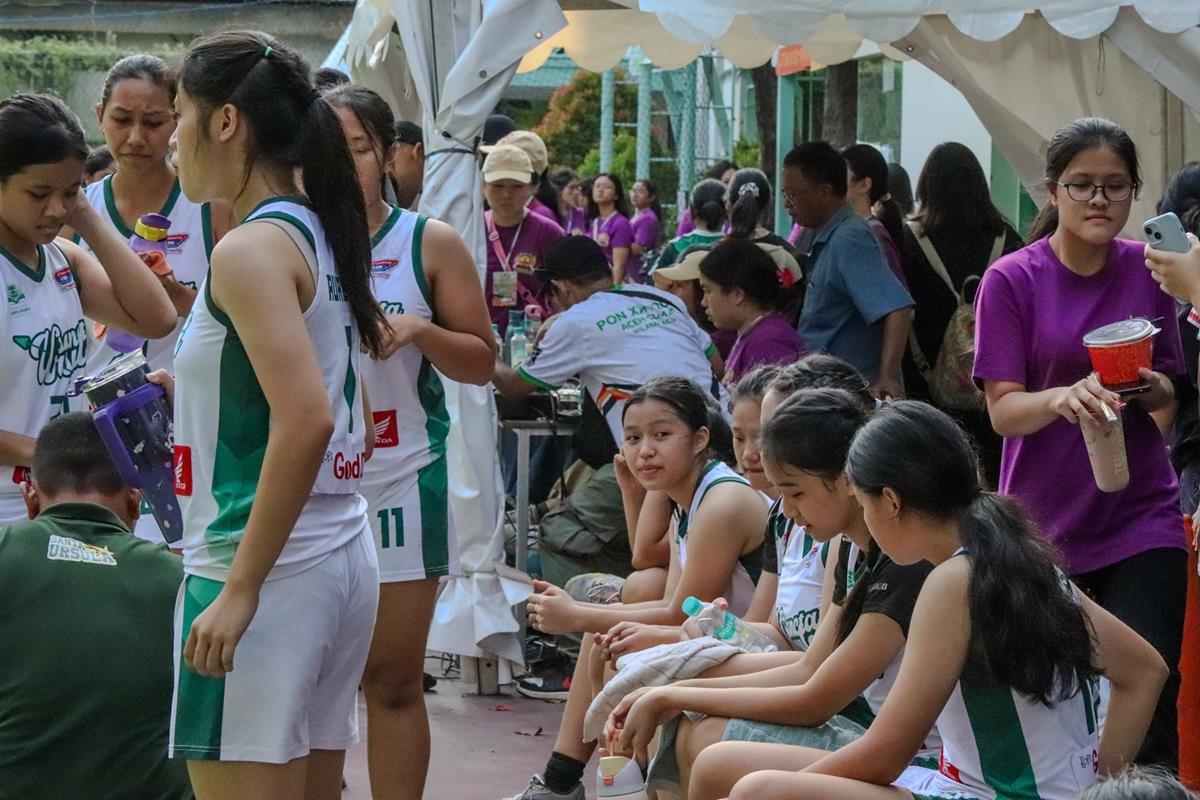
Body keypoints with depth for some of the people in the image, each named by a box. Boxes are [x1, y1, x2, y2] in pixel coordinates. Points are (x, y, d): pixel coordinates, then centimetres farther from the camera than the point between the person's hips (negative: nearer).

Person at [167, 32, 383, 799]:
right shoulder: (320, 236, 12)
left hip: (266, 566, -9)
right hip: (344, 555, 9)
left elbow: (306, 420, -24)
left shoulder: (249, 249, -14)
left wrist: (241, 589, -23)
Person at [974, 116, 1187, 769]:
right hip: (1045, 518, -1)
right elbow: (1002, 410, -9)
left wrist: (1154, 390, -14)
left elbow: (1171, 396, 10)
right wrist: (1063, 398, -30)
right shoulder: (1011, 281, -4)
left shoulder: (1149, 270, 4)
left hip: (1140, 519, 1)